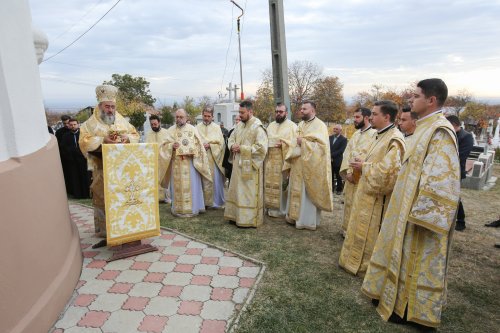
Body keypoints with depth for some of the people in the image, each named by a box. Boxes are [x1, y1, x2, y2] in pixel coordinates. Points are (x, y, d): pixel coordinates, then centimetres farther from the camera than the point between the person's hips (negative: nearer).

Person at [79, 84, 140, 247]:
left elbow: (135, 134, 12)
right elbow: (84, 141, -8)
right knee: (103, 201, 1)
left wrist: (127, 138, -9)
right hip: (102, 171, -3)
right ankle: (105, 233, 9)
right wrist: (102, 140, -21)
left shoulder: (122, 121, 11)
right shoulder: (91, 123, 1)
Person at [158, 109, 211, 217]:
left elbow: (198, 145, 2)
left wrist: (189, 150, -13)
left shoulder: (192, 129, 5)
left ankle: (193, 208, 10)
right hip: (176, 163, 1)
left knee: (191, 185, 1)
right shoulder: (171, 130, 8)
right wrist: (172, 146, -16)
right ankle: (178, 209, 12)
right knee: (177, 186, 3)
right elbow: (164, 146, 4)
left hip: (190, 163, -1)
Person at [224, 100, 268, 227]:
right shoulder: (239, 125, 11)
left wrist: (242, 148, -19)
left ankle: (249, 220, 12)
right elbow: (231, 139, 20)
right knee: (237, 192, 14)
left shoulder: (258, 127, -13)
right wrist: (233, 146, -4)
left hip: (250, 166, -8)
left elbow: (261, 148, -20)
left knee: (249, 194, 0)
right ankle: (237, 215, 27)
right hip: (238, 164, 8)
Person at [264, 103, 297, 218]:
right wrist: (268, 145, -2)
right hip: (270, 161, 5)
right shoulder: (270, 125, 16)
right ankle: (271, 207, 18)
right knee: (270, 185, 7)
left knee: (283, 186, -1)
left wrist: (283, 144, -21)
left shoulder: (292, 126, -2)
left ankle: (283, 209, 11)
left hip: (284, 161, -5)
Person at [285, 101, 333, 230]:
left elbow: (321, 146, -19)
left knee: (309, 193, 0)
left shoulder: (320, 126, -9)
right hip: (298, 165, 7)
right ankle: (295, 216, 25)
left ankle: (308, 220, 11)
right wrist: (295, 143, -6)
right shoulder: (300, 124, 14)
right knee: (296, 191, 12)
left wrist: (303, 142, -17)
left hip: (310, 166, -7)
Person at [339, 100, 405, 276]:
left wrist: (364, 166, -16)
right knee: (362, 231, 19)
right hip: (368, 192, 10)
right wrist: (362, 163, 0)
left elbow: (388, 170, -28)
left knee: (371, 234, 4)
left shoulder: (394, 140, -20)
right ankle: (358, 261, 34)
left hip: (377, 197, -10)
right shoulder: (382, 136, 11)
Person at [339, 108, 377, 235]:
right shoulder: (356, 134, 14)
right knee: (349, 203, 14)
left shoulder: (374, 134, -10)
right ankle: (348, 229, 28)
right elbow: (347, 153, 7)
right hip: (351, 175, 7)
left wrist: (356, 172, -16)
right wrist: (348, 171, -6)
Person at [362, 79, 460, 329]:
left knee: (417, 260, 6)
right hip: (409, 204, 10)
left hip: (421, 211, -10)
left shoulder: (440, 131, -21)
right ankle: (398, 295, 36)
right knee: (404, 255, 20)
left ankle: (413, 310, 24)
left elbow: (441, 178, -25)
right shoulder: (426, 127, 10)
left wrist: (421, 213, -23)